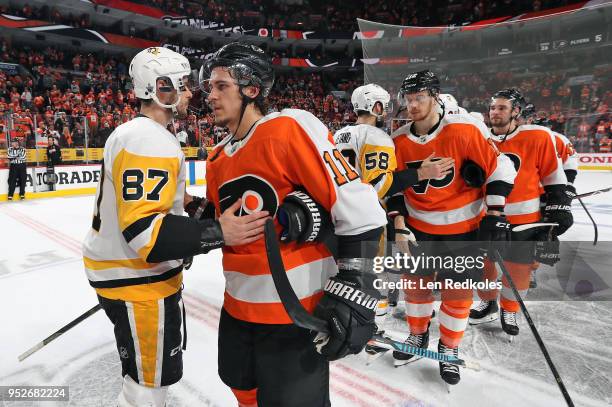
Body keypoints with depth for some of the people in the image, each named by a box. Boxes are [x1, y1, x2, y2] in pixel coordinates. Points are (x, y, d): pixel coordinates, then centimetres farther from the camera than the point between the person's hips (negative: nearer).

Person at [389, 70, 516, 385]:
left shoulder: (465, 129, -16)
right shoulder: (399, 140, -4)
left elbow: (499, 167, -11)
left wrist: (494, 216, -13)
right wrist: (399, 222, -2)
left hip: (464, 227, -3)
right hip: (419, 226, 4)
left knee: (457, 292, 6)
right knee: (415, 282, 13)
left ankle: (449, 347, 29)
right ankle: (418, 335, 37)